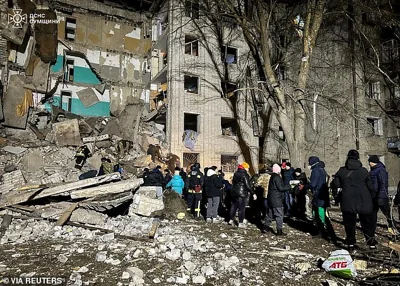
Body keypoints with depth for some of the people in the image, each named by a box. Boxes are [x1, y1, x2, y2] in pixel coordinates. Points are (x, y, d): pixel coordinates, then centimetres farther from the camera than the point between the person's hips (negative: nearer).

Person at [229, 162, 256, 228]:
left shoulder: (236, 173, 8)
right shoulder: (245, 175, -16)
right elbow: (248, 185, -20)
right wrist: (253, 193, -16)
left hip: (234, 192, 8)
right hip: (242, 193, -7)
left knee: (234, 206, 18)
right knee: (242, 208, 0)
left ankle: (231, 220, 27)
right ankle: (240, 223, 4)